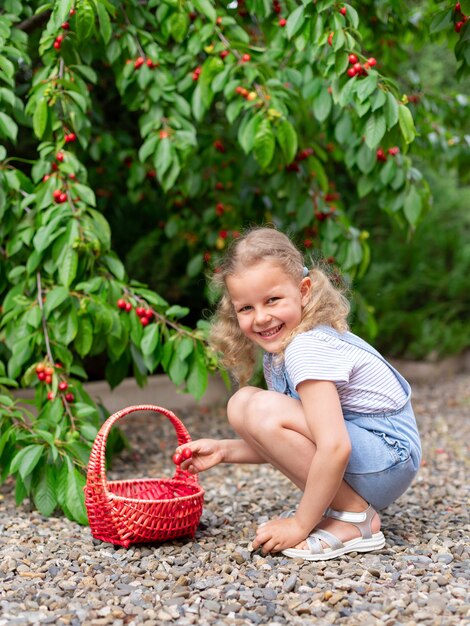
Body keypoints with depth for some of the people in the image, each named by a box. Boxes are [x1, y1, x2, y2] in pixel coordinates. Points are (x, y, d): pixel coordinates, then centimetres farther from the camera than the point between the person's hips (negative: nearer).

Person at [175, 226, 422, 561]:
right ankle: (337, 504, 5)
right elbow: (289, 445, 14)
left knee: (264, 409, -26)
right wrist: (225, 450, 4)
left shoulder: (306, 350, -22)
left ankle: (356, 518, -12)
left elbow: (334, 448, -31)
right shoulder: (279, 350, 7)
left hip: (389, 463, -10)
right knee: (242, 402, 4)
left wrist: (300, 525, -21)